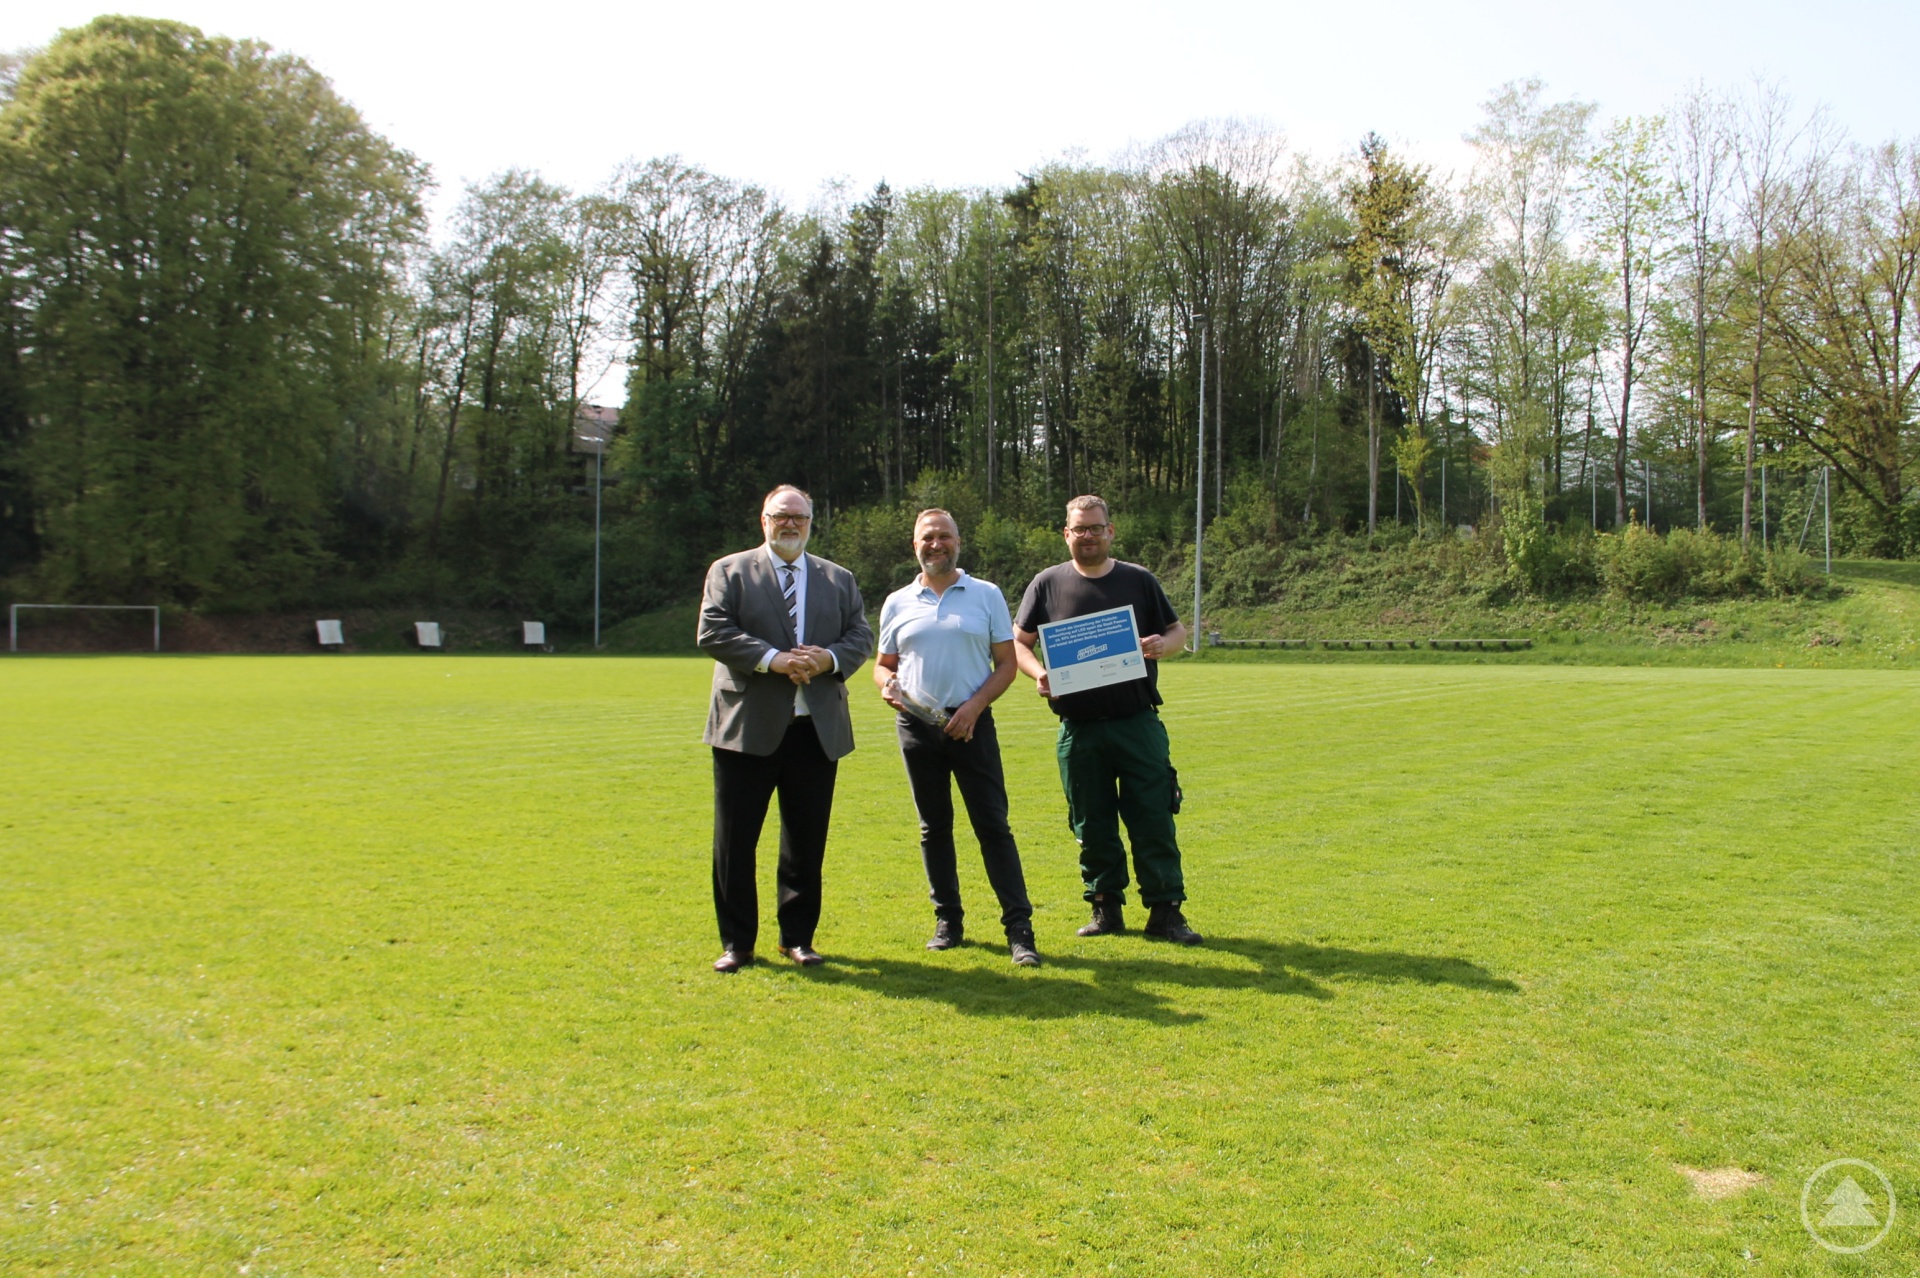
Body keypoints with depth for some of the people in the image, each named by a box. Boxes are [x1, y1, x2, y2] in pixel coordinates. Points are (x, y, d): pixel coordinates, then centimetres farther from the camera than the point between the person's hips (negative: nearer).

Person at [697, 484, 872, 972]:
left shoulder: (839, 579, 15)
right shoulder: (729, 571, 5)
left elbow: (861, 637, 7)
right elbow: (712, 633, -7)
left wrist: (828, 659, -14)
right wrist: (773, 659, -18)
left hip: (817, 727, 3)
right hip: (748, 726, -2)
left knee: (807, 841, 9)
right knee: (734, 840, 2)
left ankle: (798, 937, 22)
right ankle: (736, 942, 14)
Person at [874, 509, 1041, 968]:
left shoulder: (987, 595, 4)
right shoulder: (898, 603, 9)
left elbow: (1006, 663, 1)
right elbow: (883, 663, 15)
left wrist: (975, 705, -13)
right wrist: (887, 682, -8)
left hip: (971, 724, -2)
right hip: (917, 725, 3)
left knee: (993, 825, -4)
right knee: (934, 826, 9)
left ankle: (1019, 926, -1)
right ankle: (948, 919, 20)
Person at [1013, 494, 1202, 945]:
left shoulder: (1139, 580, 7)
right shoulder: (1047, 584, 6)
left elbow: (1177, 629, 13)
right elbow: (1018, 642, 8)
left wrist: (1164, 644, -10)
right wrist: (1038, 673, -13)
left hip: (1138, 724, 0)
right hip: (1078, 730, 1)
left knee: (1154, 820, -2)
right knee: (1092, 826, 7)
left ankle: (1165, 912, 7)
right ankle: (1105, 907, 21)